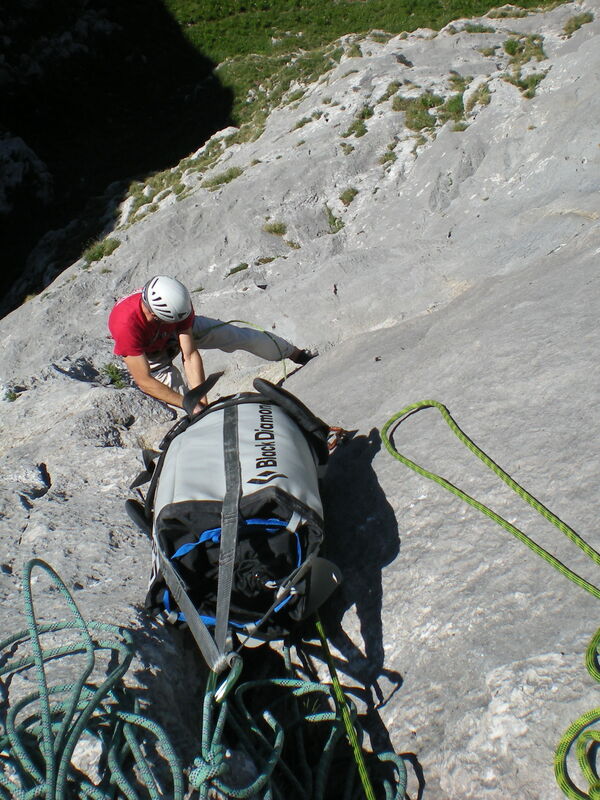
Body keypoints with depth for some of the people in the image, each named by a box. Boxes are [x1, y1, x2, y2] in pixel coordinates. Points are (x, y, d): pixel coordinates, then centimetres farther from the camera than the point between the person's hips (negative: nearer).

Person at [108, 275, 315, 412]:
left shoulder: (179, 303, -35)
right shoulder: (127, 325, -44)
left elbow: (190, 355, -34)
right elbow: (144, 381, -40)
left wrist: (202, 401, -40)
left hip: (183, 329, 2)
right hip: (148, 354, -2)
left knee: (239, 335, -4)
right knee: (178, 391, -21)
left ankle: (296, 354, 14)